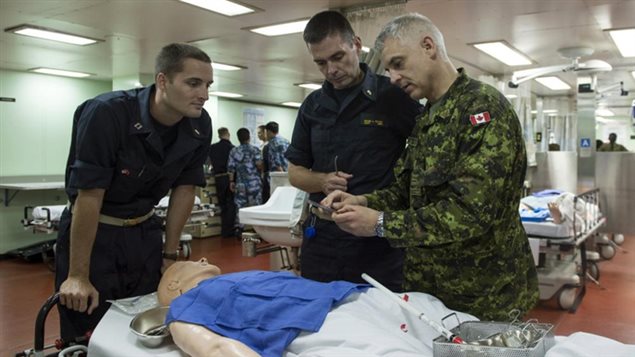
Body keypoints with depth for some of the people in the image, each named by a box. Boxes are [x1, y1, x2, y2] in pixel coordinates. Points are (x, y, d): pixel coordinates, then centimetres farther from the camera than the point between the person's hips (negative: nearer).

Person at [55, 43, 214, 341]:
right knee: (89, 333, 4)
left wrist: (170, 253, 4)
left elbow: (184, 189, 0)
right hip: (90, 232, -4)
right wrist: (78, 276, -19)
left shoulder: (200, 125, -10)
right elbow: (89, 194, -24)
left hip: (144, 232, 5)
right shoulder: (107, 113, -26)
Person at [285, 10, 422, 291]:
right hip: (322, 240, 4)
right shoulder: (313, 106, 9)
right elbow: (295, 172, 14)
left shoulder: (393, 96, -4)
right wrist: (323, 181, -8)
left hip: (381, 242, -4)